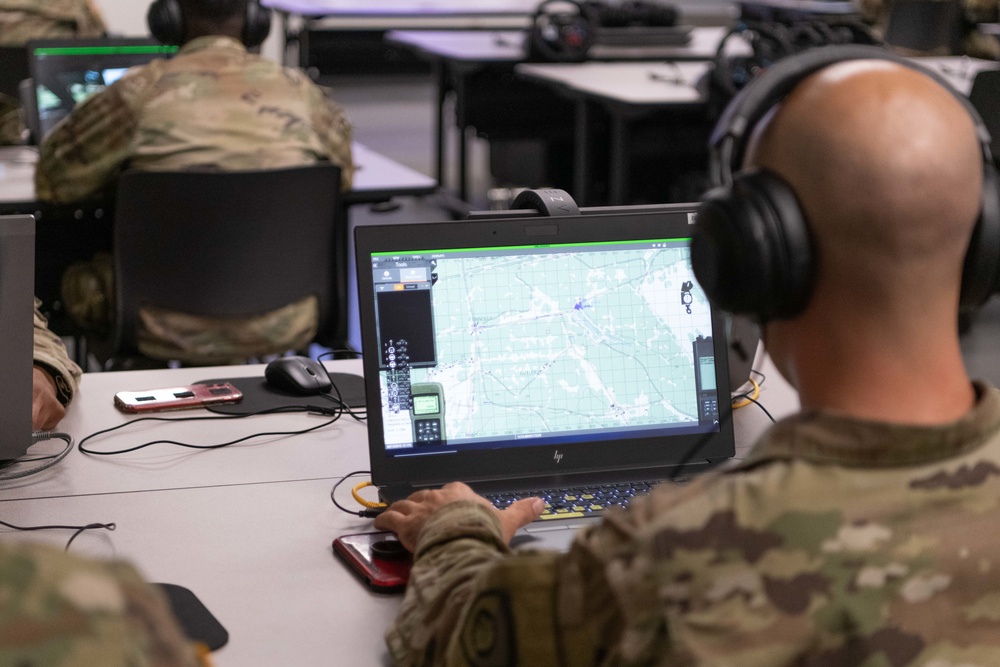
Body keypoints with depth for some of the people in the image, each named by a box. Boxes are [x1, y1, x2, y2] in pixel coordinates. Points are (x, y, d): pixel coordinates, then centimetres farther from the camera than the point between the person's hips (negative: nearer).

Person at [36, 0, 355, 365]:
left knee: (84, 278, 27)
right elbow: (343, 174, 19)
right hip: (284, 326, 2)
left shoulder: (141, 91, -10)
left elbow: (54, 178, 4)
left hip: (176, 331, -2)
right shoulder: (302, 91, -1)